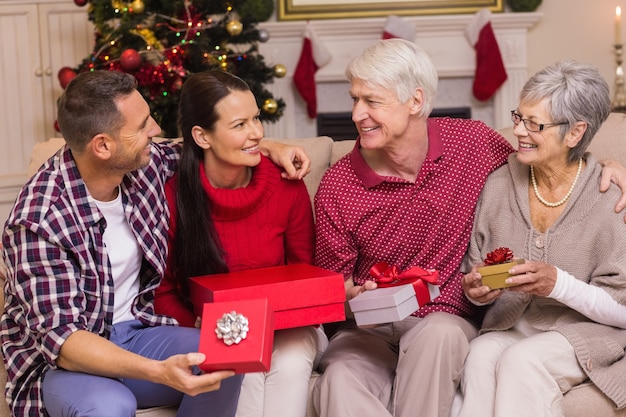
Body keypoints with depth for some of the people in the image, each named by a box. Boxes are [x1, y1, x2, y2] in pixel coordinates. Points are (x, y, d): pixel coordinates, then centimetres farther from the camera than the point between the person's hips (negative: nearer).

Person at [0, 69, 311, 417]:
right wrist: (158, 372, -41)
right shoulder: (38, 220, -24)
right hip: (61, 359, -6)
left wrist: (268, 147, 5)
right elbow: (61, 337, -28)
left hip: (134, 331, 7)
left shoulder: (145, 165, -5)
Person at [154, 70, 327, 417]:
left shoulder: (287, 186, -9)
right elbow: (163, 292, -1)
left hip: (283, 326, 2)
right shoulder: (172, 196, -13)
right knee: (243, 367, -32)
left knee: (291, 361, -30)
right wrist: (199, 324, -20)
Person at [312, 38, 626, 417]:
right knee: (339, 384, -35)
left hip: (446, 320, 1)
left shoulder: (471, 141, -2)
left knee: (436, 333, -36)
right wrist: (354, 295, -19)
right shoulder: (337, 187, -6)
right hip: (368, 331, -1)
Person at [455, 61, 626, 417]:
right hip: (511, 325, 3)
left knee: (521, 361, -32)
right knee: (481, 354, -30)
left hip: (589, 332, -3)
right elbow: (475, 273, 11)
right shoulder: (499, 184, 1)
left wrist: (558, 284, -25)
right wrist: (475, 290, -12)